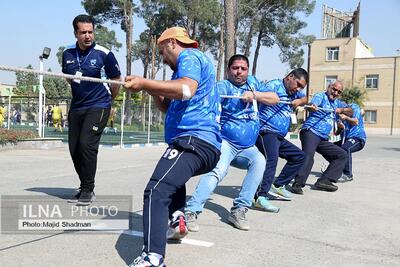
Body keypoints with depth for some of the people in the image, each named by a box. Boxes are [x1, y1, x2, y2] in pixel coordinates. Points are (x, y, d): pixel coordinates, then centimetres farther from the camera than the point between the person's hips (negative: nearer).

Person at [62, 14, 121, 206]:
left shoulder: (104, 54, -10)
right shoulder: (68, 54, 4)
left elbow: (116, 80, 2)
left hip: (98, 107, -5)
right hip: (76, 107, 6)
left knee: (86, 144, -18)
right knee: (74, 149, 6)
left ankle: (88, 190, -4)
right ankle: (84, 188, 23)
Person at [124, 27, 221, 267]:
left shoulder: (189, 56, 0)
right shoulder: (193, 61, 30)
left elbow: (186, 89, -23)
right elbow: (172, 108, 28)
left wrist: (144, 83, -21)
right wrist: (153, 92, 12)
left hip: (194, 140, -11)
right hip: (208, 146, 11)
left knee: (156, 192, -24)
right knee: (172, 175, 38)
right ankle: (177, 218, 27)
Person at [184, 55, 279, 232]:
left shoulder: (253, 82, 14)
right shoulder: (224, 86, -6)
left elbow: (275, 99, 8)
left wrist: (254, 95, -8)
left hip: (247, 148, 5)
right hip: (226, 143, -5)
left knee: (259, 161, -24)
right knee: (218, 170, -30)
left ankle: (238, 211, -18)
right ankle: (190, 212, -29)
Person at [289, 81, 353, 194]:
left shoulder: (337, 103, 24)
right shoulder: (320, 96, -1)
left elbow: (351, 112, 25)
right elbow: (312, 104, -22)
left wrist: (342, 109, 3)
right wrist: (312, 107, -47)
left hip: (323, 139, 9)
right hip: (310, 132, -9)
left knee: (342, 155, 9)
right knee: (308, 155, -30)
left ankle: (324, 181, 0)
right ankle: (297, 185, -36)